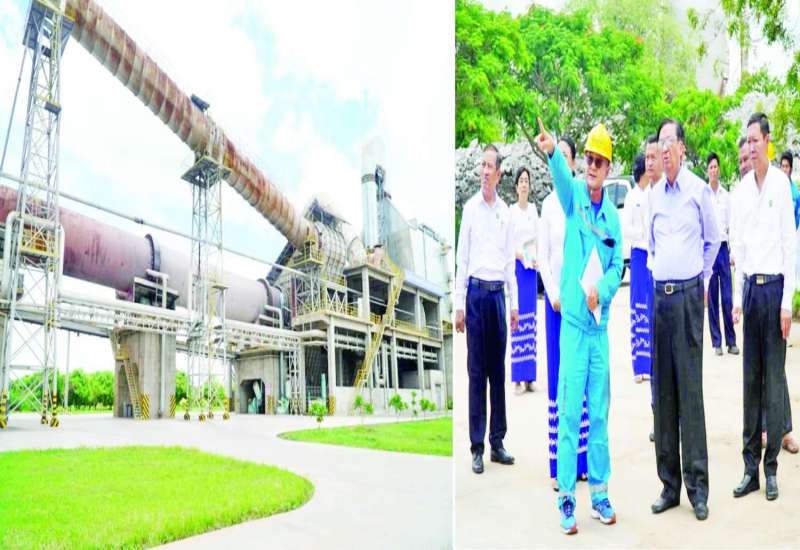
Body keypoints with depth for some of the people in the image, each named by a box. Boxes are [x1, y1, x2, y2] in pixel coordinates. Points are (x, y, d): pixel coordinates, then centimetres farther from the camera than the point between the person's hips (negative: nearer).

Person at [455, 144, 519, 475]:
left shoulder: (505, 211, 11)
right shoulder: (470, 208, 1)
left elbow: (510, 260, 13)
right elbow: (462, 258, -1)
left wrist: (514, 302, 8)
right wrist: (460, 303, -5)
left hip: (499, 293, 4)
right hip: (476, 292, -3)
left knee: (498, 370, 8)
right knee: (476, 371, 0)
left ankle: (497, 441, 18)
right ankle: (477, 448, 7)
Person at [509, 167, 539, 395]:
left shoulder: (534, 209, 11)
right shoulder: (511, 211, -5)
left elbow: (536, 239, 14)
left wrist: (537, 258, -2)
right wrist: (520, 256, -21)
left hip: (532, 268, 5)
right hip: (517, 267, -5)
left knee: (531, 319, 7)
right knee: (518, 318, -5)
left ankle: (530, 377, 14)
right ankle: (518, 378, 1)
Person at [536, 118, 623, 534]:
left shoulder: (613, 215, 9)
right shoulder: (574, 196, -2)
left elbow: (618, 266, 6)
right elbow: (562, 178, -24)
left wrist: (601, 291, -13)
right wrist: (552, 153, -44)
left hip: (601, 325, 4)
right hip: (573, 322, -4)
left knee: (599, 414, 12)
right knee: (570, 412, -1)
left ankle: (599, 494, 25)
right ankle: (566, 498, 10)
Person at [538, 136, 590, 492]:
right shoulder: (548, 204, 7)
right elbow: (542, 256, 5)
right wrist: (553, 295, -5)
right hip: (555, 298, 2)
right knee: (556, 379, 3)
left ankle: (582, 460, 16)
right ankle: (559, 466, 11)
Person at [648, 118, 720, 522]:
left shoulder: (699, 189, -1)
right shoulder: (654, 194, 12)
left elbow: (713, 241, 10)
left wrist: (703, 279, 13)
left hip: (688, 294, -4)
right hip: (659, 295, 5)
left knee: (690, 389, -5)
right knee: (663, 390, 6)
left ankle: (698, 487, 5)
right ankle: (669, 485, 15)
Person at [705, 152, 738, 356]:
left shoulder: (726, 195, 7)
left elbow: (731, 225, 9)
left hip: (723, 247, 2)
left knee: (727, 297, 3)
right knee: (712, 297, 4)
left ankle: (731, 341, 12)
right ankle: (716, 342, 12)